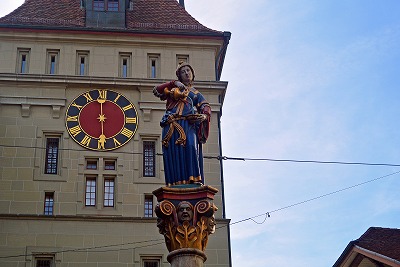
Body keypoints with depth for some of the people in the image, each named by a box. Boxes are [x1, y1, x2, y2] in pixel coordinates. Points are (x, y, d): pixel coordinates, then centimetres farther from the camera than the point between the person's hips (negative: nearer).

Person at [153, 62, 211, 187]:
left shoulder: (196, 94, 28)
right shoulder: (173, 87, 28)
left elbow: (206, 107, 12)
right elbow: (156, 91, 13)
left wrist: (204, 116, -11)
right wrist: (174, 83, 6)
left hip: (188, 122, -1)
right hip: (171, 124, 1)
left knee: (190, 146, -24)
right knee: (173, 151, -13)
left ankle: (195, 179, -29)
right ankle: (175, 182, -18)